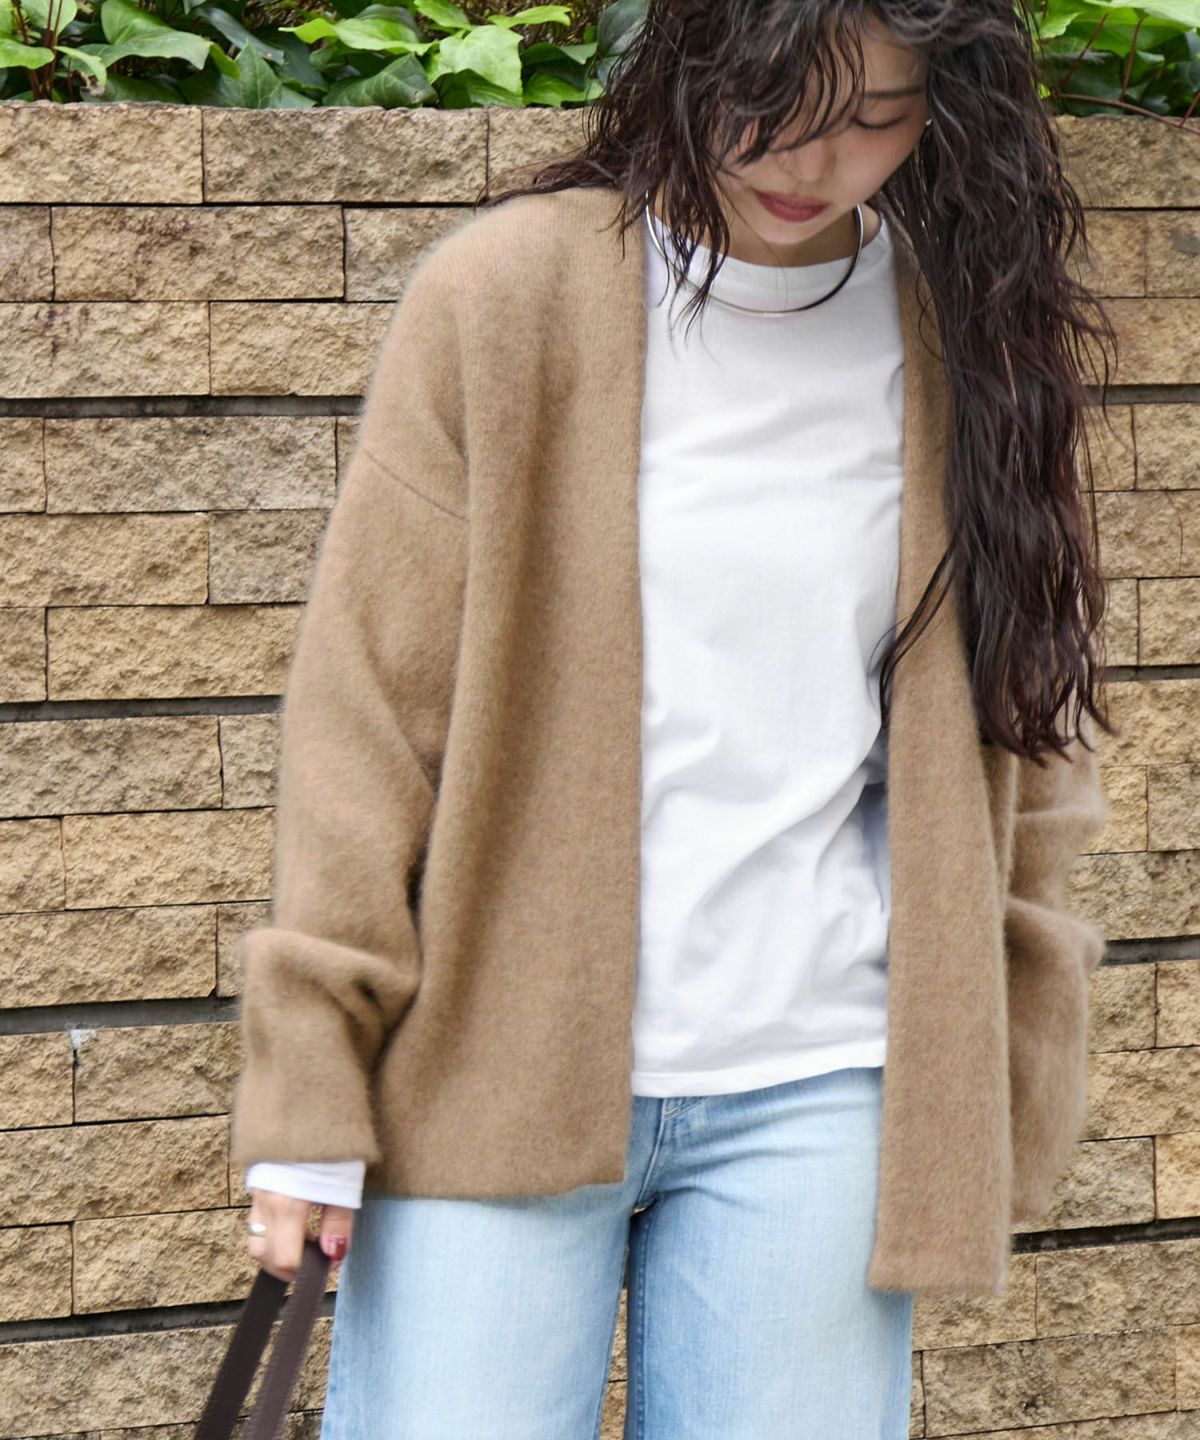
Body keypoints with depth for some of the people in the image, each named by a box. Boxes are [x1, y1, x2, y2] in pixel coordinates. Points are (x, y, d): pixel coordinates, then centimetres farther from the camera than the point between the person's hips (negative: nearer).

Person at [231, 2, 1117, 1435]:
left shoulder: (964, 339, 6)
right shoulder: (507, 295, -2)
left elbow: (1017, 724, 14)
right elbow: (368, 699, -1)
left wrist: (1001, 1088, 10)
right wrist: (310, 1097, -4)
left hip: (815, 1098, 2)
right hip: (494, 1079, -2)